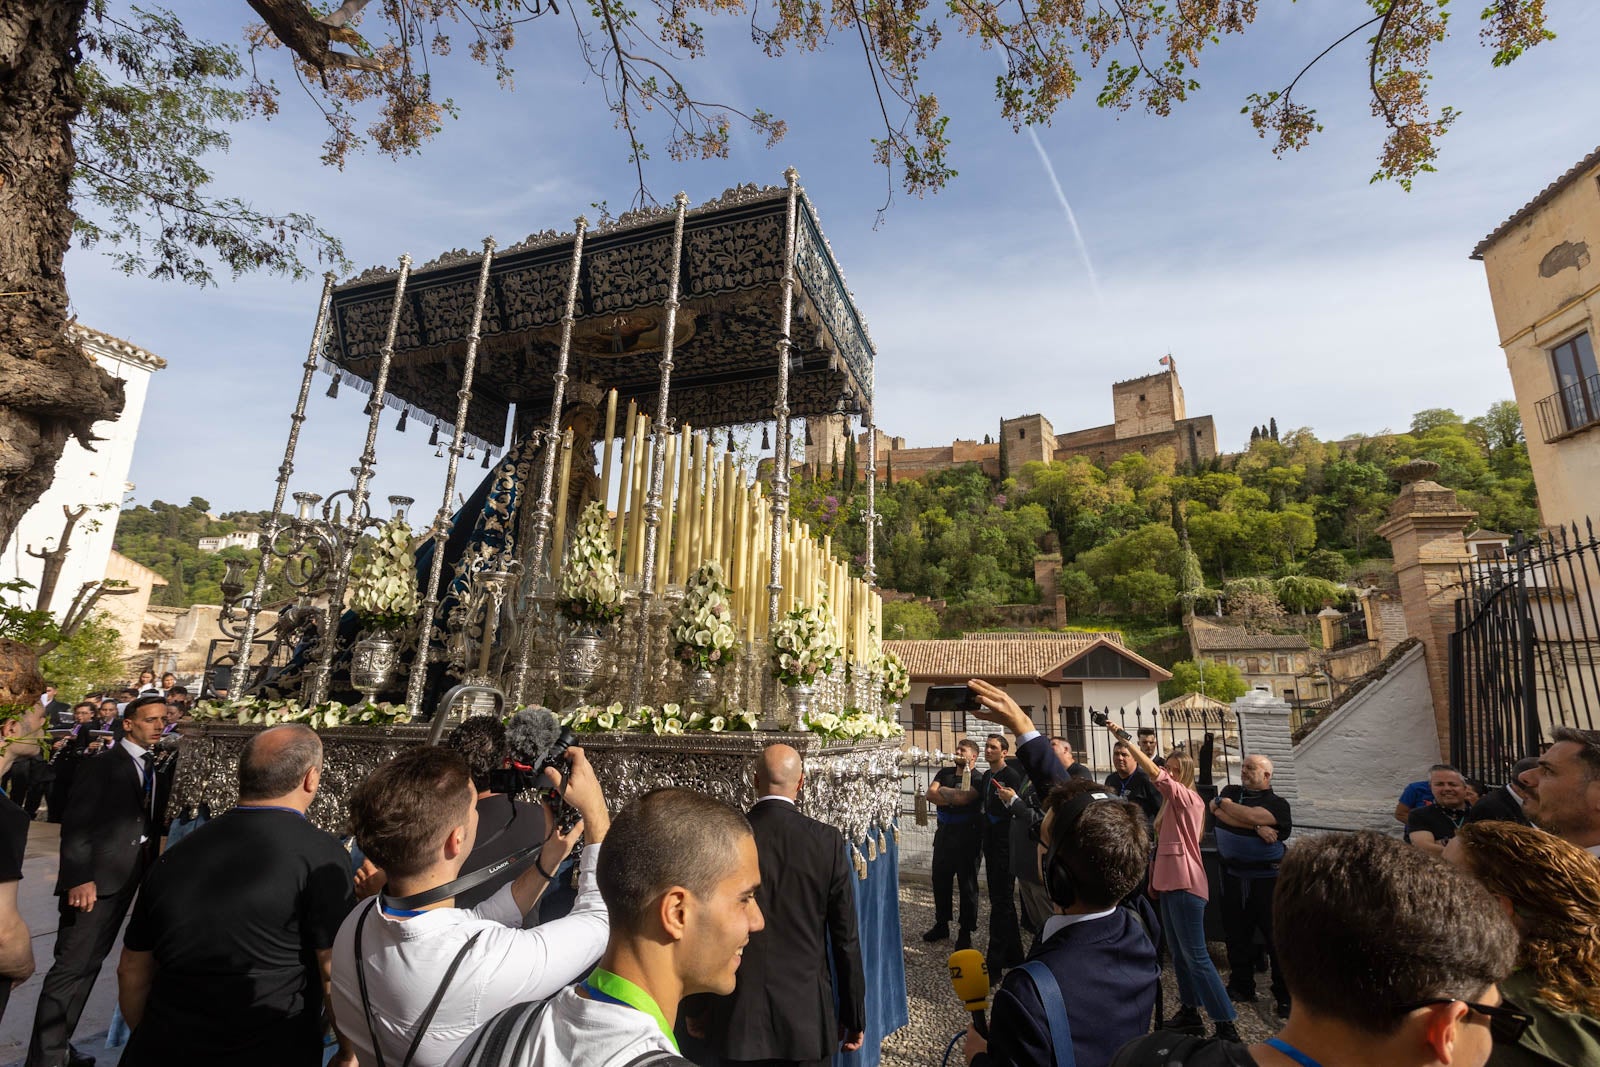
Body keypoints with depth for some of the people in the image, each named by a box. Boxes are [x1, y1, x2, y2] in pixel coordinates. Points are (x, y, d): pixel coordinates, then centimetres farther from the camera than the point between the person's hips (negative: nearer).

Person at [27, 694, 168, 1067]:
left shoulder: (153, 768, 13)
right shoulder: (101, 765, -8)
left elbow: (149, 823, 12)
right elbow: (75, 824, -14)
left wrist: (152, 869, 6)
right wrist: (79, 878, -21)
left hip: (126, 880, 7)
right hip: (94, 880, -7)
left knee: (88, 966, 15)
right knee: (71, 967, -3)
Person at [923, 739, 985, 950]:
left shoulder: (978, 778, -8)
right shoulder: (945, 772, 11)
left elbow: (964, 797, -24)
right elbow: (931, 795, -1)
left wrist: (943, 792, -8)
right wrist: (954, 798, -13)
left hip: (967, 835, -6)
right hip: (944, 833, 6)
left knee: (967, 884, 3)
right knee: (940, 880, 13)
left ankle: (966, 932, 15)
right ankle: (941, 925, 28)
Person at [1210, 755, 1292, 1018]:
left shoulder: (1278, 804, -6)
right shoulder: (1231, 791, 7)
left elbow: (1250, 815, -24)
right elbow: (1218, 813, -12)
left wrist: (1225, 804, -9)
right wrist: (1257, 828, -18)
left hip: (1267, 879, -4)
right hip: (1233, 876, 4)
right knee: (1237, 934, 13)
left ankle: (1286, 996, 15)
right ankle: (1241, 987, 28)